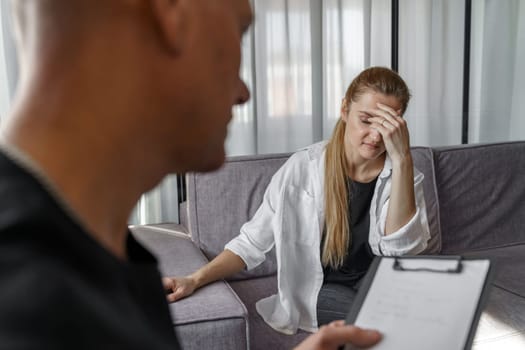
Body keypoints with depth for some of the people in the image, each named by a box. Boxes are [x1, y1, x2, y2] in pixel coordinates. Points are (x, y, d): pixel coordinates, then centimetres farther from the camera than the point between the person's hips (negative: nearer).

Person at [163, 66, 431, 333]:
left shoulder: (403, 175, -5)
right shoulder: (302, 168, -11)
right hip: (320, 291, -3)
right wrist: (195, 280, -21)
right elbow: (252, 243, -7)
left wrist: (402, 159, -29)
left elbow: (400, 251, -23)